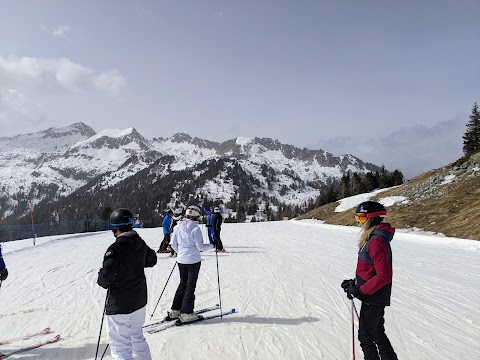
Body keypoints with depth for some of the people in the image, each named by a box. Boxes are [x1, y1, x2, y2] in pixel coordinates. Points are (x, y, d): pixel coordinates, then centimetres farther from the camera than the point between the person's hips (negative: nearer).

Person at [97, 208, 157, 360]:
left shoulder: (116, 248, -23)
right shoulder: (140, 243, -1)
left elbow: (106, 274, -26)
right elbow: (152, 259, 15)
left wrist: (102, 281, -5)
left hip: (120, 305, -7)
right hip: (139, 301, 8)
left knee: (120, 343, 5)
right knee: (137, 336, 26)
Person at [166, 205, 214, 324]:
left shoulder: (178, 227, 0)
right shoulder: (195, 228, -18)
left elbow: (173, 244, 5)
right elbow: (200, 246, -16)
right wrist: (211, 246, 0)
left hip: (181, 260, 6)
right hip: (193, 260, -6)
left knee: (183, 284, 19)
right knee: (190, 286, 5)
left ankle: (174, 311, 21)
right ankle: (186, 314, 8)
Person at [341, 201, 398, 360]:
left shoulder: (376, 241, -24)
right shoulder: (374, 237, 7)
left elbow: (384, 276, -27)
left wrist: (360, 290, -21)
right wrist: (355, 283, 8)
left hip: (373, 298, -10)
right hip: (376, 297, 10)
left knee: (365, 337, 4)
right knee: (378, 334, 20)